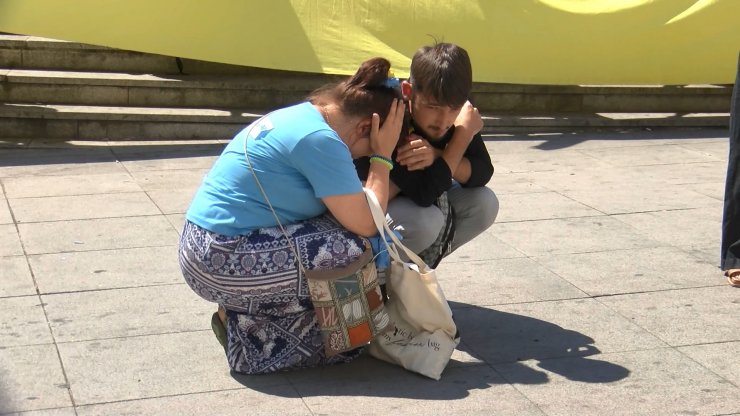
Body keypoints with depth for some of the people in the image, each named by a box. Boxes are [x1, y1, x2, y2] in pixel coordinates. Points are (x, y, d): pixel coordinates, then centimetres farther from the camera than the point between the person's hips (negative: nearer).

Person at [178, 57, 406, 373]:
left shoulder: (302, 115, 12)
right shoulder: (320, 139, -17)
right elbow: (365, 225, -16)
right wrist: (382, 156, -5)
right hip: (224, 262, -10)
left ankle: (242, 313, 9)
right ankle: (250, 332, -2)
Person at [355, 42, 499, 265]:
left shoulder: (458, 114, -14)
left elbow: (483, 172, -17)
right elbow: (425, 192, -38)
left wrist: (436, 157, -36)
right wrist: (465, 132, -31)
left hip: (416, 203, 7)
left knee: (484, 203, -13)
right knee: (424, 221, -34)